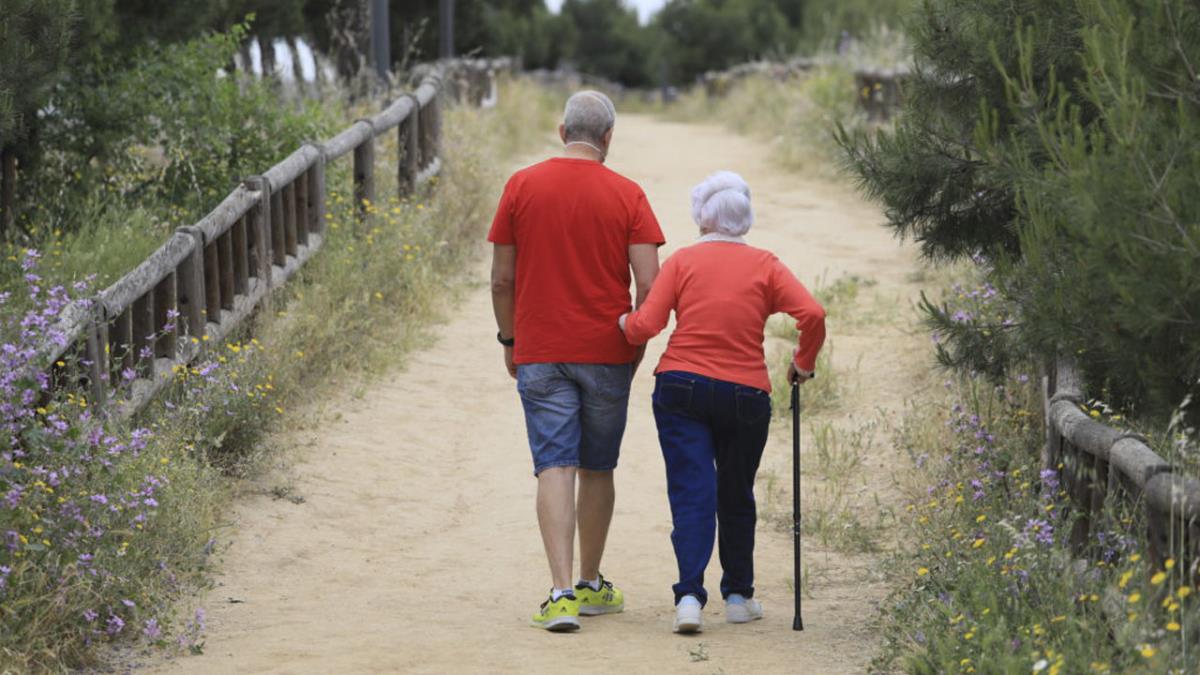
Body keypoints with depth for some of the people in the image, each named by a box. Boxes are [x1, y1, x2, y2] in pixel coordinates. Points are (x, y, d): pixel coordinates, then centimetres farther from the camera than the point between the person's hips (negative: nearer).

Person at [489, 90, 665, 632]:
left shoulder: (521, 187, -2)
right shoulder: (627, 195, -4)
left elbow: (502, 279, 1)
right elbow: (649, 286, -9)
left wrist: (509, 341, 13)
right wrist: (638, 344, 7)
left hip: (539, 354, 0)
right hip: (607, 355, 0)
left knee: (555, 469, -4)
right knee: (597, 469, 15)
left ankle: (562, 593, -17)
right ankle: (591, 586, 26)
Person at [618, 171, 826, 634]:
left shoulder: (683, 261, 1)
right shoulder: (764, 265, 2)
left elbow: (646, 325, -7)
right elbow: (812, 314, -9)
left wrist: (622, 323, 14)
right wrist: (804, 363, 7)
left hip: (681, 389, -1)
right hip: (746, 396, 1)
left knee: (691, 493, -3)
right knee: (737, 496, 17)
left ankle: (689, 595, -18)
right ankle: (738, 596, 25)